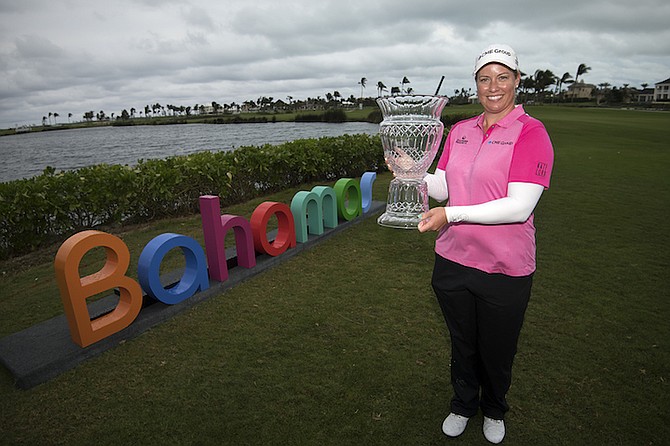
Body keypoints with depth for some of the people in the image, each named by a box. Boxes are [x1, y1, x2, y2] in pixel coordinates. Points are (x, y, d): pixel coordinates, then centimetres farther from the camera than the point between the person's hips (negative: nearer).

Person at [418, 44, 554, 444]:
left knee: (497, 351, 18)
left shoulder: (531, 132, -12)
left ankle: (495, 411, 49)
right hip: (453, 260, 4)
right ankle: (463, 404, 50)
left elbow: (519, 206, -21)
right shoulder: (460, 130, 6)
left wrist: (452, 215, -26)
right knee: (462, 344, 22)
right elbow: (444, 187, 4)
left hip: (504, 269, -4)